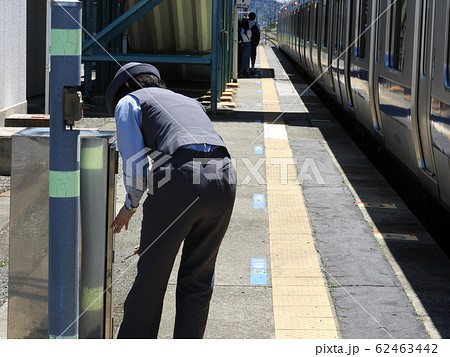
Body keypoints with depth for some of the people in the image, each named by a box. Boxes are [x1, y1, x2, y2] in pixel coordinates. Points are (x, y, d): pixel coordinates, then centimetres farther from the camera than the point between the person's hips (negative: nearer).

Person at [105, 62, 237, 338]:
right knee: (199, 277, 16)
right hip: (224, 176, 6)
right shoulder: (190, 103, 36)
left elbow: (134, 164, 5)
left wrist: (131, 204, 25)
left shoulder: (128, 102, 18)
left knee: (151, 274, 7)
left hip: (180, 174, -6)